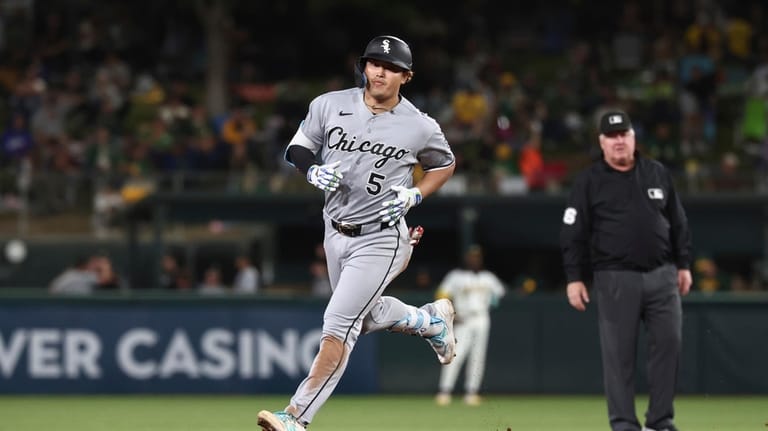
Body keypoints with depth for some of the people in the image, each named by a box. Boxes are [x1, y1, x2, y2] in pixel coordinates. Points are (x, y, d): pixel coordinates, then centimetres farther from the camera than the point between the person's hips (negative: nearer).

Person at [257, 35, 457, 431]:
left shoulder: (419, 127, -11)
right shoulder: (329, 105, -5)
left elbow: (445, 164, 8)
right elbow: (296, 150, 6)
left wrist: (414, 195, -9)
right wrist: (314, 171, -16)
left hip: (380, 239, -5)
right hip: (336, 232, 5)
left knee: (338, 324, -14)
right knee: (365, 316, 22)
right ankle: (430, 319, 50)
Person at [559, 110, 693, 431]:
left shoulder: (658, 174, 12)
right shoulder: (589, 182, 2)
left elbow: (678, 223, 17)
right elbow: (573, 233, 0)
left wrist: (683, 264, 12)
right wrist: (574, 278, -6)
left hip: (661, 274, 3)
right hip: (615, 279, -3)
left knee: (668, 343, -2)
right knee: (618, 352, -3)